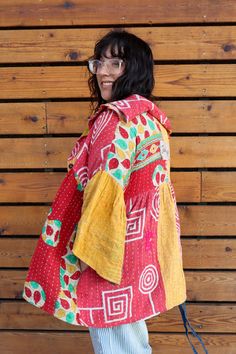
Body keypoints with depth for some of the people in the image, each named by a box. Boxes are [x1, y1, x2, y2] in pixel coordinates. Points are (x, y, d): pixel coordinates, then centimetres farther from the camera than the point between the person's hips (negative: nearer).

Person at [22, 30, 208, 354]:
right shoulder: (150, 116, 11)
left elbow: (106, 189, -21)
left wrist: (85, 248, -14)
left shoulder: (117, 119, -17)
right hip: (141, 242, 9)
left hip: (112, 241, -9)